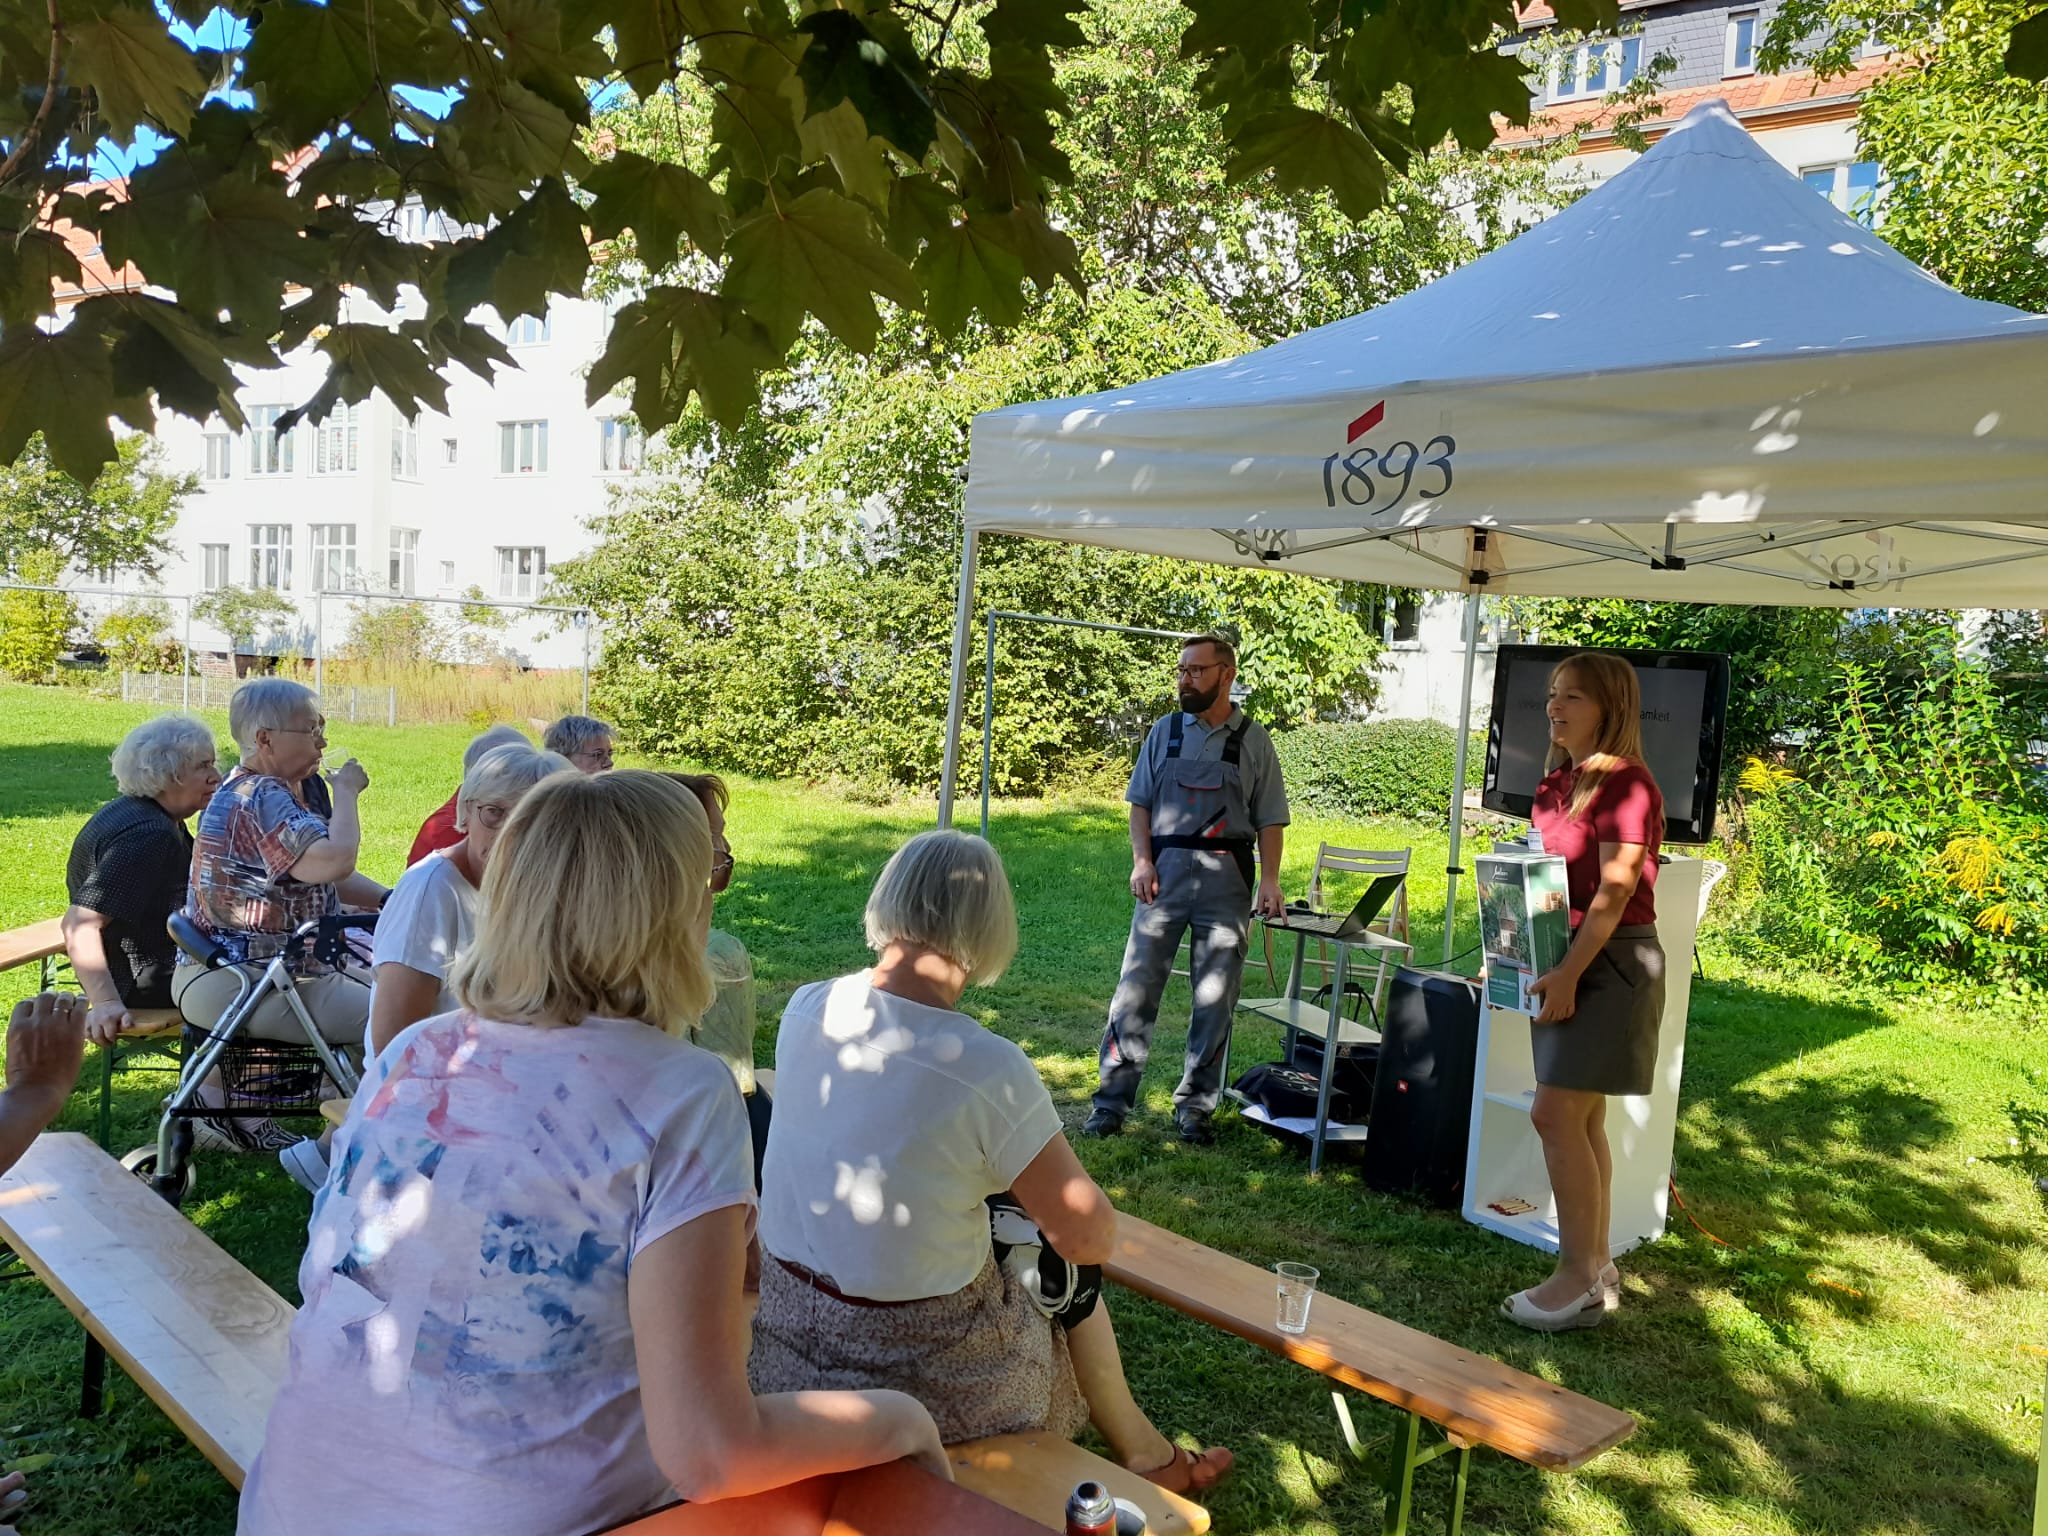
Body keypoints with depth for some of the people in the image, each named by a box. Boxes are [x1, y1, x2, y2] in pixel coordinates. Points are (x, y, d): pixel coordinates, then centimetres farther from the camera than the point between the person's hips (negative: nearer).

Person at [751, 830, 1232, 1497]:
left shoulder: (803, 1010, -9)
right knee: (1066, 1265, 20)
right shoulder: (990, 1068, -27)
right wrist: (1050, 1169, 3)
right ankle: (1141, 1451, 46)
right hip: (918, 1370, -6)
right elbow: (1093, 1238, -16)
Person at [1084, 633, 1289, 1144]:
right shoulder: (1165, 731, 9)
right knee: (1137, 984, -3)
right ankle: (1112, 1100, 4)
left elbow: (1269, 820, 5)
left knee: (1215, 997, 4)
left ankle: (1195, 1106, 16)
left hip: (1227, 877, 0)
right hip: (1165, 870, 0)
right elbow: (1140, 803, 10)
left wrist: (1270, 880, -6)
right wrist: (1142, 861, -4)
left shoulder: (1253, 740, 5)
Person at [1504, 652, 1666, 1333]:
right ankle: (1597, 1268, 21)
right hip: (1565, 959, 9)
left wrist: (1569, 973, -21)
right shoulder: (1556, 786, 12)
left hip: (1611, 962, -9)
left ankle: (1577, 1279, 0)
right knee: (1581, 1119, 12)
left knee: (1556, 1113, -10)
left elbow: (1615, 891, -19)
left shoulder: (1625, 784, -14)